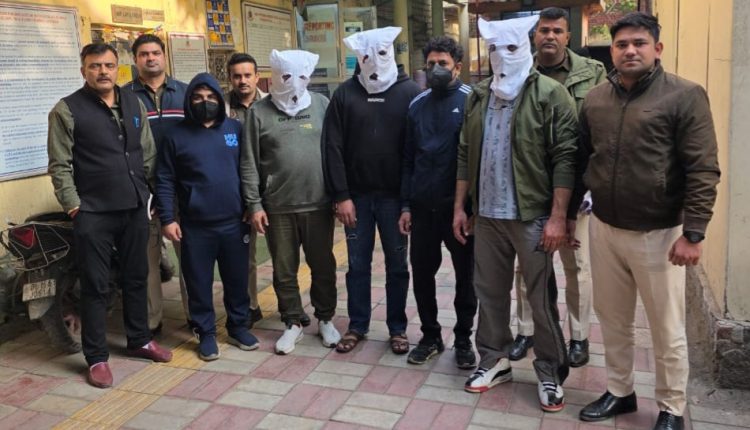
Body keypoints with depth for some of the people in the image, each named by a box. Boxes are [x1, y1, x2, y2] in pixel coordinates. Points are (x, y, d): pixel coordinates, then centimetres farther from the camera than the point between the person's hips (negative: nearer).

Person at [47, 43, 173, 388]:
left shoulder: (133, 104, 10)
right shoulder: (67, 110, -4)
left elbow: (148, 154, 14)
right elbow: (60, 165, -6)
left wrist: (148, 192, 9)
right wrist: (74, 206, -11)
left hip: (135, 208, 5)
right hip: (93, 213, -4)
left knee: (136, 278, 15)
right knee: (96, 286, 3)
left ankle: (140, 340, 30)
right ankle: (96, 358, 14)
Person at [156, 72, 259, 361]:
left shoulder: (236, 129, 5)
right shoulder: (177, 135, 0)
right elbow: (165, 181, 1)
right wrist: (167, 219, -6)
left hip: (234, 222, 2)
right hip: (195, 226, -1)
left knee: (237, 279, 12)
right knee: (199, 283, 7)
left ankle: (238, 327, 28)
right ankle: (206, 334, 21)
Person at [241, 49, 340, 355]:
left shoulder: (321, 104, 3)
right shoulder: (260, 112, 0)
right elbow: (249, 163, 0)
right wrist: (254, 204, -4)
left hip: (318, 203, 1)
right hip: (278, 206, 0)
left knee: (323, 266, 11)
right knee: (284, 270, 10)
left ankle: (325, 319, 29)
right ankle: (293, 323, 26)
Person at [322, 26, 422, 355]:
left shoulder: (410, 92, -2)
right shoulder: (345, 94, 2)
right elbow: (333, 147, -1)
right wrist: (341, 195, -7)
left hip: (395, 195, -1)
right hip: (357, 194, 1)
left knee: (397, 265, 9)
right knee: (358, 264, 11)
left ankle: (397, 328, 23)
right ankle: (357, 325, 25)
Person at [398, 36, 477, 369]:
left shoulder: (471, 100, -5)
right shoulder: (418, 105, 9)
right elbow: (408, 158, 10)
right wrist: (405, 204, 6)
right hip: (423, 206, 4)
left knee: (465, 275, 9)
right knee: (421, 274, 10)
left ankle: (463, 339, 25)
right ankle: (430, 335, 27)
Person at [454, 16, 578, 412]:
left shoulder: (550, 94, -7)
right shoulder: (478, 97, 10)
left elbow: (565, 158, -11)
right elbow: (466, 154, 13)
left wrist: (557, 217, -16)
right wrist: (459, 206, 9)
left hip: (532, 216, -5)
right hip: (486, 214, 5)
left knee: (541, 298, 5)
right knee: (489, 291, 14)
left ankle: (550, 373, 21)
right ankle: (494, 360, 30)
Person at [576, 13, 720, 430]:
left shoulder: (685, 96, -8)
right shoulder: (595, 100, 6)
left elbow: (703, 171, -11)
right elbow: (581, 160, 14)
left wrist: (693, 233, -16)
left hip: (658, 234, -4)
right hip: (604, 229, 5)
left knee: (668, 330, 9)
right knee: (613, 320, 17)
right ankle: (619, 392, 36)